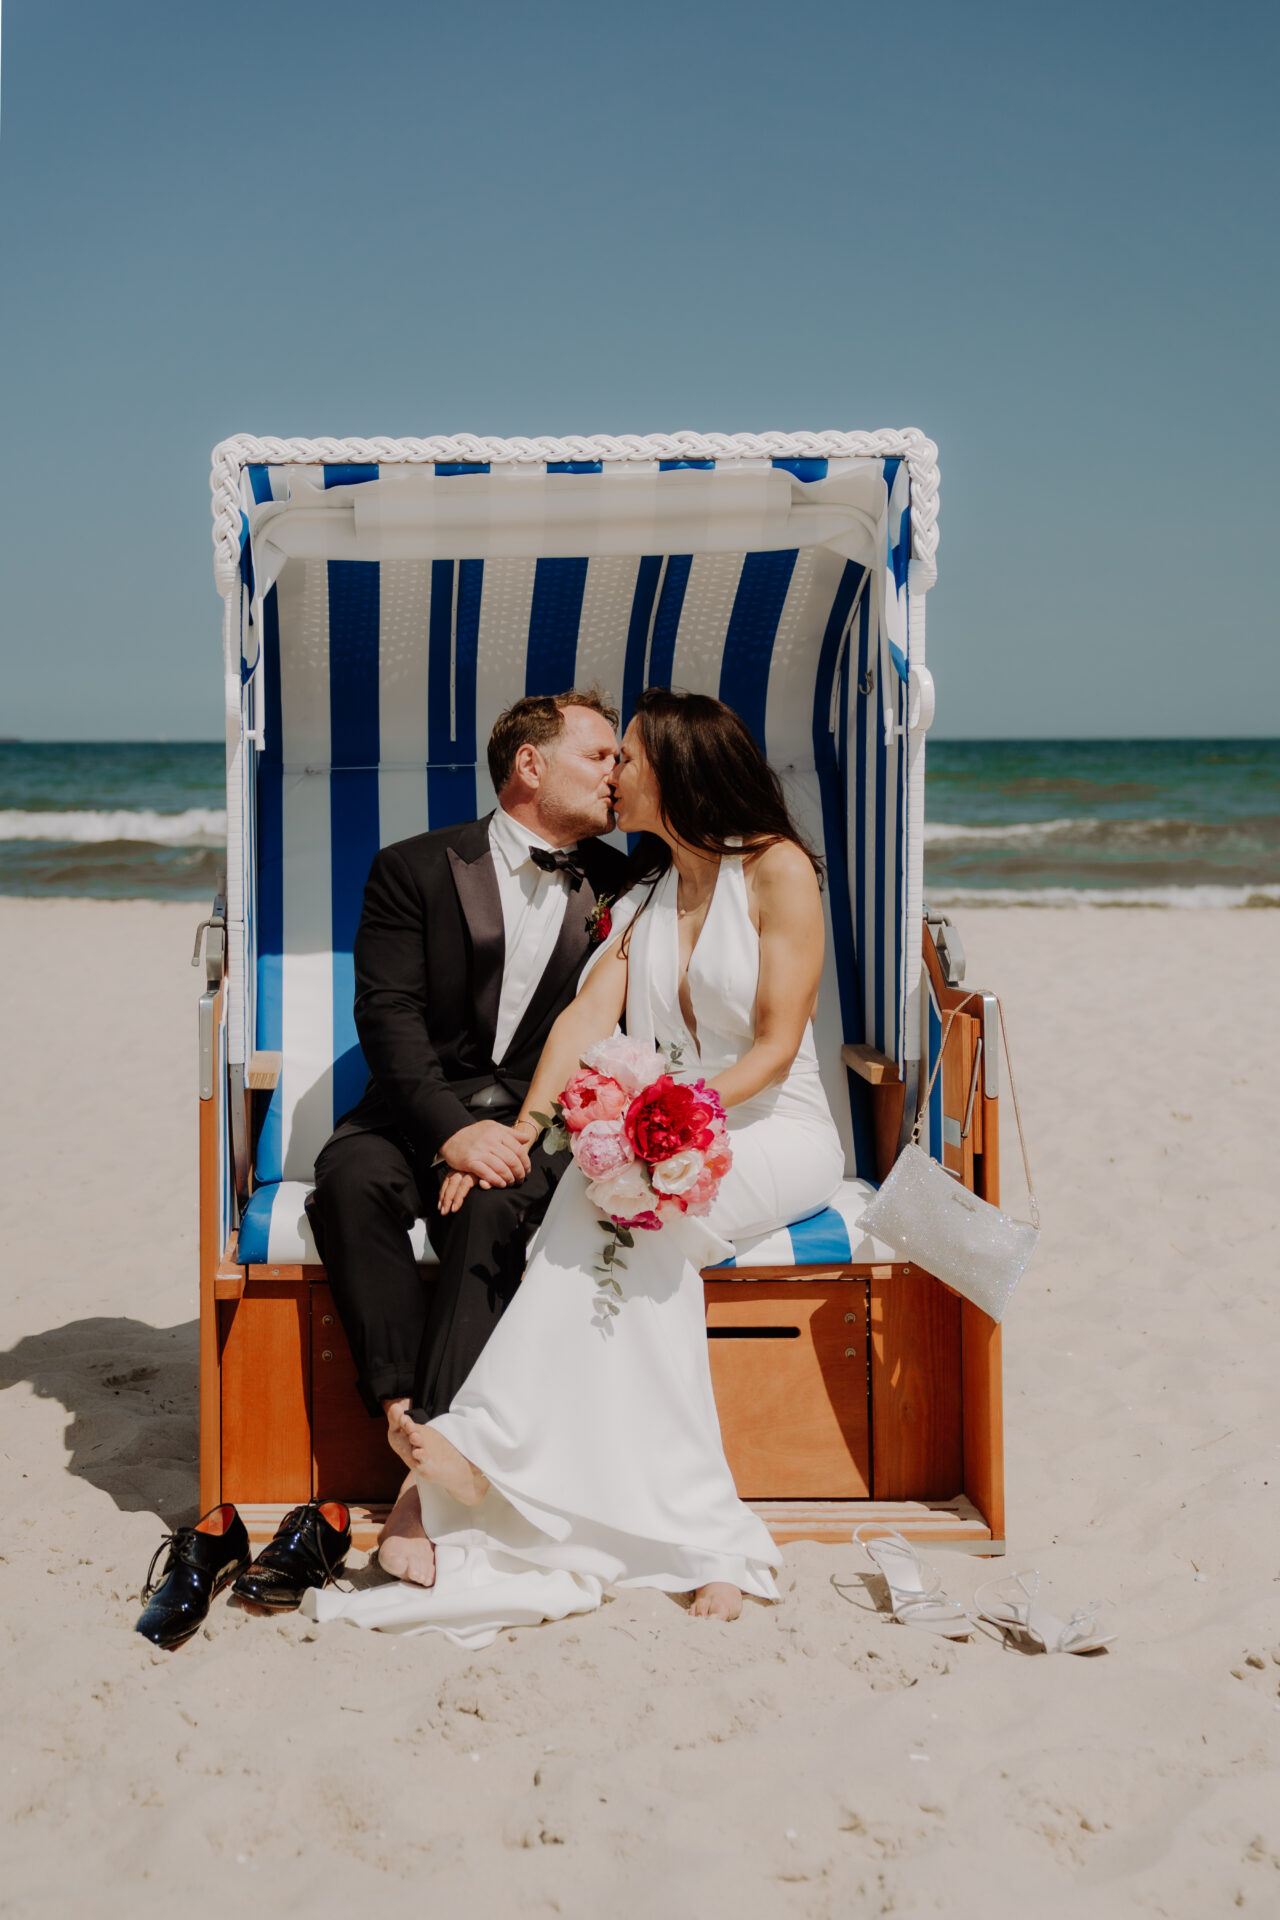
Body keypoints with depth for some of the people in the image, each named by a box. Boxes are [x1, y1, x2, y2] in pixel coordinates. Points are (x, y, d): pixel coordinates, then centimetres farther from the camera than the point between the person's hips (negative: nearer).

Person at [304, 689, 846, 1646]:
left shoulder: (777, 869, -4)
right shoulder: (640, 889, 14)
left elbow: (775, 1047, -11)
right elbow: (590, 1013, 0)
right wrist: (525, 1127, -15)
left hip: (776, 1131, -4)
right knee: (631, 1221, -29)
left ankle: (493, 1442, -30)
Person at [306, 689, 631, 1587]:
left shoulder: (617, 885, 11)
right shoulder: (415, 869, 4)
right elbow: (388, 1014, -7)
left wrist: (530, 1126, -12)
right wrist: (454, 1127, -22)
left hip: (541, 1120, 0)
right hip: (423, 1105, 0)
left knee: (493, 1205, -32)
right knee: (352, 1176, -32)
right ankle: (405, 1417, -31)